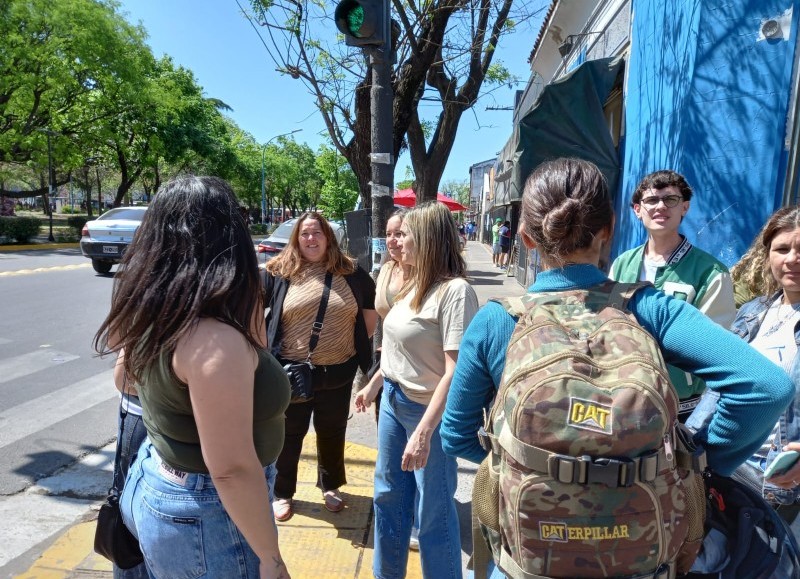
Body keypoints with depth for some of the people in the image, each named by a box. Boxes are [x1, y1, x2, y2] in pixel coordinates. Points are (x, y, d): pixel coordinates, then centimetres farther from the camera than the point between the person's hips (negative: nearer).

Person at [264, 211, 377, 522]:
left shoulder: (350, 272, 1)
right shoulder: (278, 272, -5)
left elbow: (370, 310, 13)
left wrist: (361, 347, 9)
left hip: (338, 371, 2)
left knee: (332, 432, 18)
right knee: (288, 434, 13)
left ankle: (330, 486, 40)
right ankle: (282, 493, 34)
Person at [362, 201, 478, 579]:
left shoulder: (455, 291, -21)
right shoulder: (414, 284, 6)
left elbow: (455, 372, -25)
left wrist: (423, 432, -28)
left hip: (428, 408, -9)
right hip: (393, 400, 9)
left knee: (433, 512, 9)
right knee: (389, 497, 22)